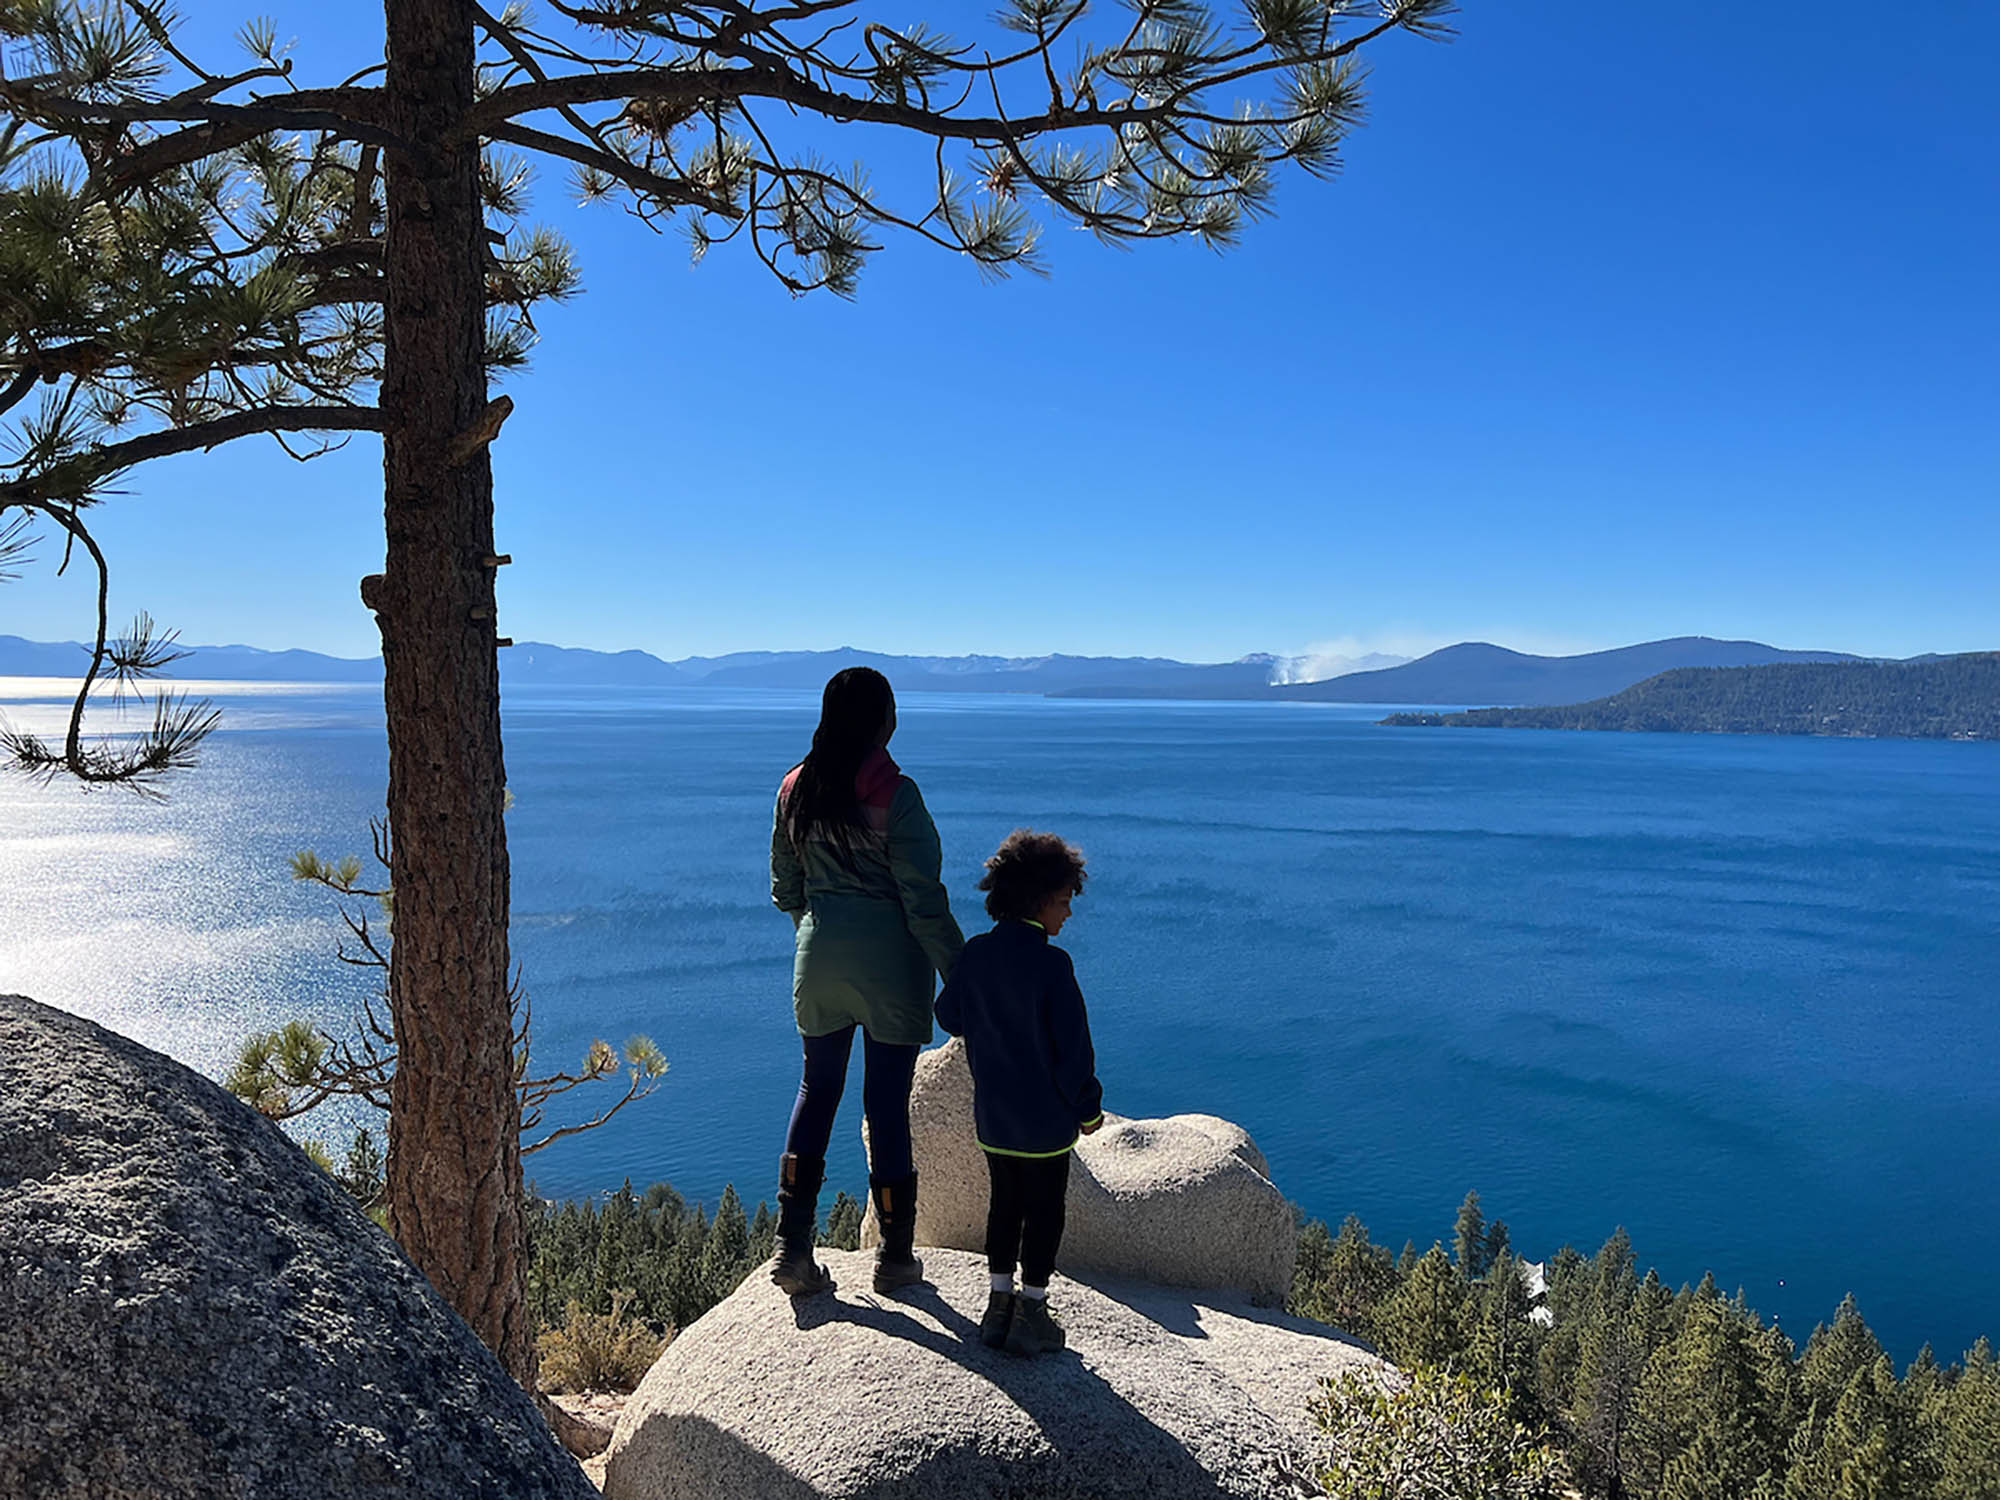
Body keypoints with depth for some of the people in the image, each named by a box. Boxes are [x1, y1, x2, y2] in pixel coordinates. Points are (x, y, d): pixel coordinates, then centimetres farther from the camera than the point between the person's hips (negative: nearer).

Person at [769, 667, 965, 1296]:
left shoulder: (796, 788, 2)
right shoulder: (894, 793, -16)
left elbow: (785, 888, 11)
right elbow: (924, 901, -16)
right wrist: (960, 972, -8)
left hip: (819, 959, 5)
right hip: (888, 961, -5)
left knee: (816, 1090, 17)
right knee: (887, 1104, 5)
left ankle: (792, 1248, 16)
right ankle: (895, 1257, 18)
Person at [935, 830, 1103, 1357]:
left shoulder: (974, 954, -1)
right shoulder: (1052, 964, -20)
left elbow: (948, 1015, 11)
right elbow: (1073, 1046, -17)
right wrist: (1088, 1107, -3)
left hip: (992, 1115, 6)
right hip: (1045, 1116, -6)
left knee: (1004, 1205, 18)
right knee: (1044, 1211, 9)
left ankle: (999, 1304, 25)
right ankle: (1031, 1314, 15)